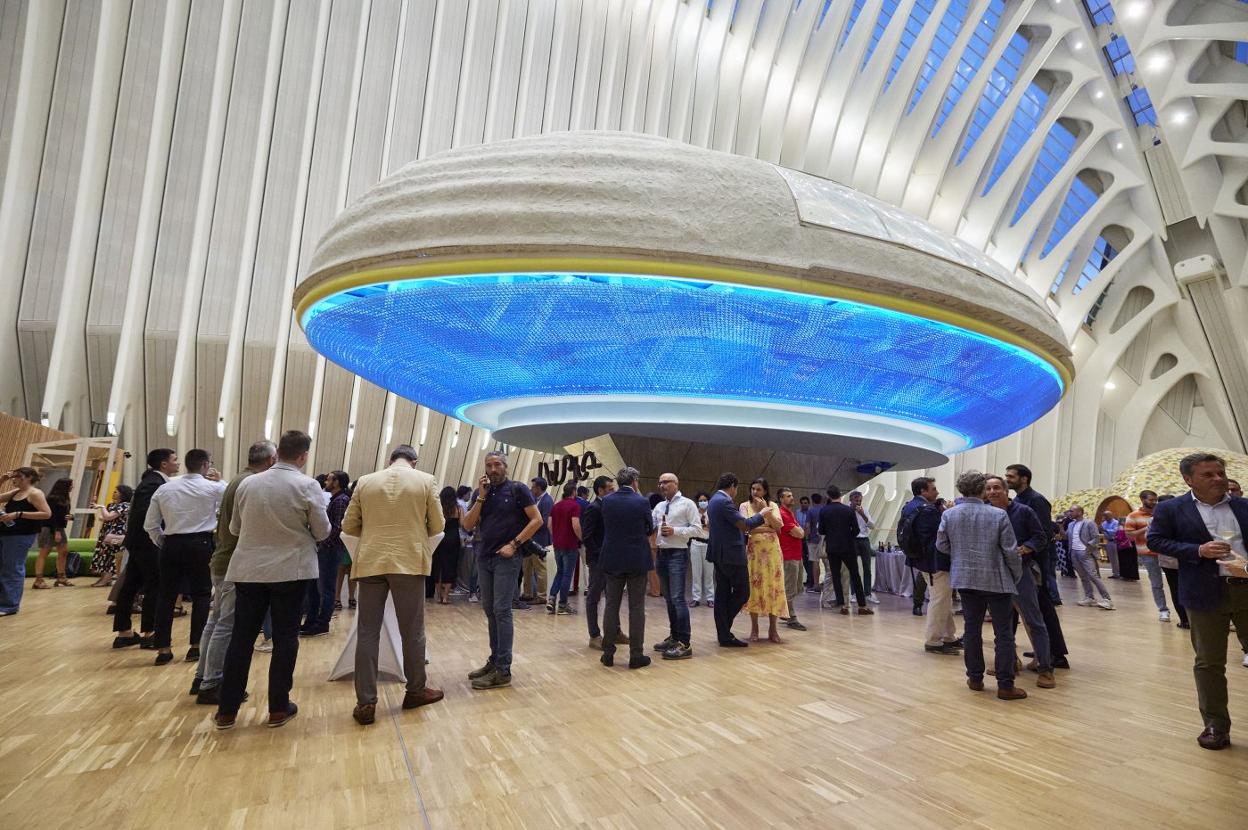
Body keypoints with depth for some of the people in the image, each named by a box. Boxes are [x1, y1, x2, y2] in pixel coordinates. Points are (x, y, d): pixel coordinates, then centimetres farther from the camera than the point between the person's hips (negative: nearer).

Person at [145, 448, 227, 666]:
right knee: (201, 595, 8)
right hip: (200, 544, -3)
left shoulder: (165, 489, 6)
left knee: (167, 596, 10)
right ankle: (196, 646, 9)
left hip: (171, 545, 3)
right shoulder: (213, 488, -6)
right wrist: (220, 481, 10)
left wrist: (162, 543, 19)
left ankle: (163, 649, 12)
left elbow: (150, 524, 8)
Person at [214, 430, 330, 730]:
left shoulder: (247, 483, 2)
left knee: (241, 637, 11)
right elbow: (322, 531, -6)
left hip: (248, 569, 4)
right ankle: (278, 708, 15)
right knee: (285, 638, 7)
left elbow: (234, 528, 13)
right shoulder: (308, 486, -11)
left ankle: (227, 710, 18)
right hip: (291, 569, -3)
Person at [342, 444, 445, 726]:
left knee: (368, 632, 7)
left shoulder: (365, 481, 5)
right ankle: (416, 690, 24)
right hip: (409, 562, -1)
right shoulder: (426, 480, -1)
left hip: (371, 563, 2)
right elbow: (438, 526, 2)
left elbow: (348, 525, 8)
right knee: (412, 631, 11)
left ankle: (366, 703, 9)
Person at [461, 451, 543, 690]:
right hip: (483, 558, 6)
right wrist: (481, 498, -7)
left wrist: (514, 544, -13)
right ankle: (495, 660, 24)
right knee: (489, 610, 12)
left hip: (506, 558, -6)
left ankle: (503, 671, -1)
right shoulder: (480, 492, 10)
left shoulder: (518, 489, -4)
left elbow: (537, 520, -8)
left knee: (501, 611, -7)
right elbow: (468, 525, 3)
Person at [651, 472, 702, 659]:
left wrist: (675, 531, -17)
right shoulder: (659, 506, 13)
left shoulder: (687, 504, -5)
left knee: (678, 598, -10)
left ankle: (685, 644, -6)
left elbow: (697, 529, -10)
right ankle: (674, 636, 26)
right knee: (668, 598, 14)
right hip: (660, 554, 7)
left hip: (678, 554, -7)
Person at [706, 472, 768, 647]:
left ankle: (724, 636, 15)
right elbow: (744, 525, -19)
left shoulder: (714, 501, 15)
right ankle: (724, 630, 4)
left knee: (723, 594, 10)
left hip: (720, 555, 10)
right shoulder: (724, 502, -17)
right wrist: (761, 513, -7)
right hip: (731, 555, -10)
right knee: (742, 593, 0)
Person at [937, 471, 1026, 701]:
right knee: (1004, 633, 5)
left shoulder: (949, 514, -3)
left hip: (966, 579, 3)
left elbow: (941, 546, 4)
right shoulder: (998, 515, -11)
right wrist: (1017, 575, 8)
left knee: (972, 629, 13)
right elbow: (1011, 550, -8)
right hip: (996, 580, -3)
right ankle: (1005, 685, 7)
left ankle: (975, 678, 20)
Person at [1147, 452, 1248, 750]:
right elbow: (1155, 540, -3)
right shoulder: (1170, 509, -1)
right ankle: (1216, 726, 17)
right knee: (1209, 662, 5)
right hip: (1206, 593, -3)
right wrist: (1198, 550, -14)